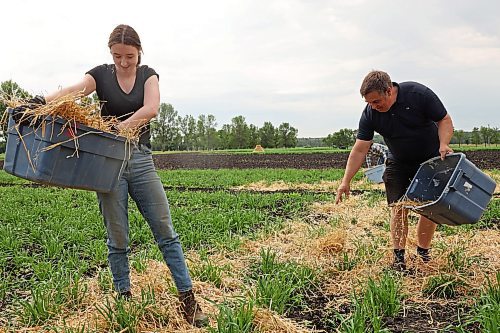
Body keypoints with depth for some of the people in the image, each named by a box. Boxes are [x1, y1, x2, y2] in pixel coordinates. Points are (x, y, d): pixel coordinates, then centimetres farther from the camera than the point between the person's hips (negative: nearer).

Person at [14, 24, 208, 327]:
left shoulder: (148, 75, 5)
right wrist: (41, 101, -39)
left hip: (141, 160, 1)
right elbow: (72, 91, -19)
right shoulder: (101, 74, 3)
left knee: (166, 233, 0)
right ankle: (124, 299, 20)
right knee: (117, 239, 5)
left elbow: (151, 109, -16)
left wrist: (120, 127, -28)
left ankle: (187, 298, 6)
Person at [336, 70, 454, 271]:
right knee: (398, 209, -7)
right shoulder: (370, 114, -17)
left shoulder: (419, 94, -25)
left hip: (431, 159, -1)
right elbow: (360, 150, -15)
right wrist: (346, 181, -19)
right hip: (398, 164, 1)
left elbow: (445, 120, -13)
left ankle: (423, 253, 11)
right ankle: (398, 257, 0)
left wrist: (443, 145, -31)